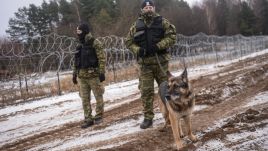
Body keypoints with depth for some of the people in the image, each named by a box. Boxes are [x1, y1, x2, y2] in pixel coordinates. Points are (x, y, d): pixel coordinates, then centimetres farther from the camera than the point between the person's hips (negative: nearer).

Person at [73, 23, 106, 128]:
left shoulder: (95, 43, -7)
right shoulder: (80, 46, 13)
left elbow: (102, 59, -11)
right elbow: (76, 61, 18)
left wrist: (102, 72, -16)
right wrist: (74, 74, 15)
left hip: (93, 75, -6)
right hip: (82, 76, 6)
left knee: (98, 96, 5)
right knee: (84, 98, 6)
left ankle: (98, 116, 19)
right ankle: (88, 119, 13)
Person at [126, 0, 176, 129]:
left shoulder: (162, 22, 2)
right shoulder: (137, 25, 7)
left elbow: (171, 36, -4)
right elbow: (129, 41, 11)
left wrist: (159, 46, -17)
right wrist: (137, 50, -9)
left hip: (161, 61, -1)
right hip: (145, 63, 1)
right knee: (146, 91, 2)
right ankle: (148, 118, 12)